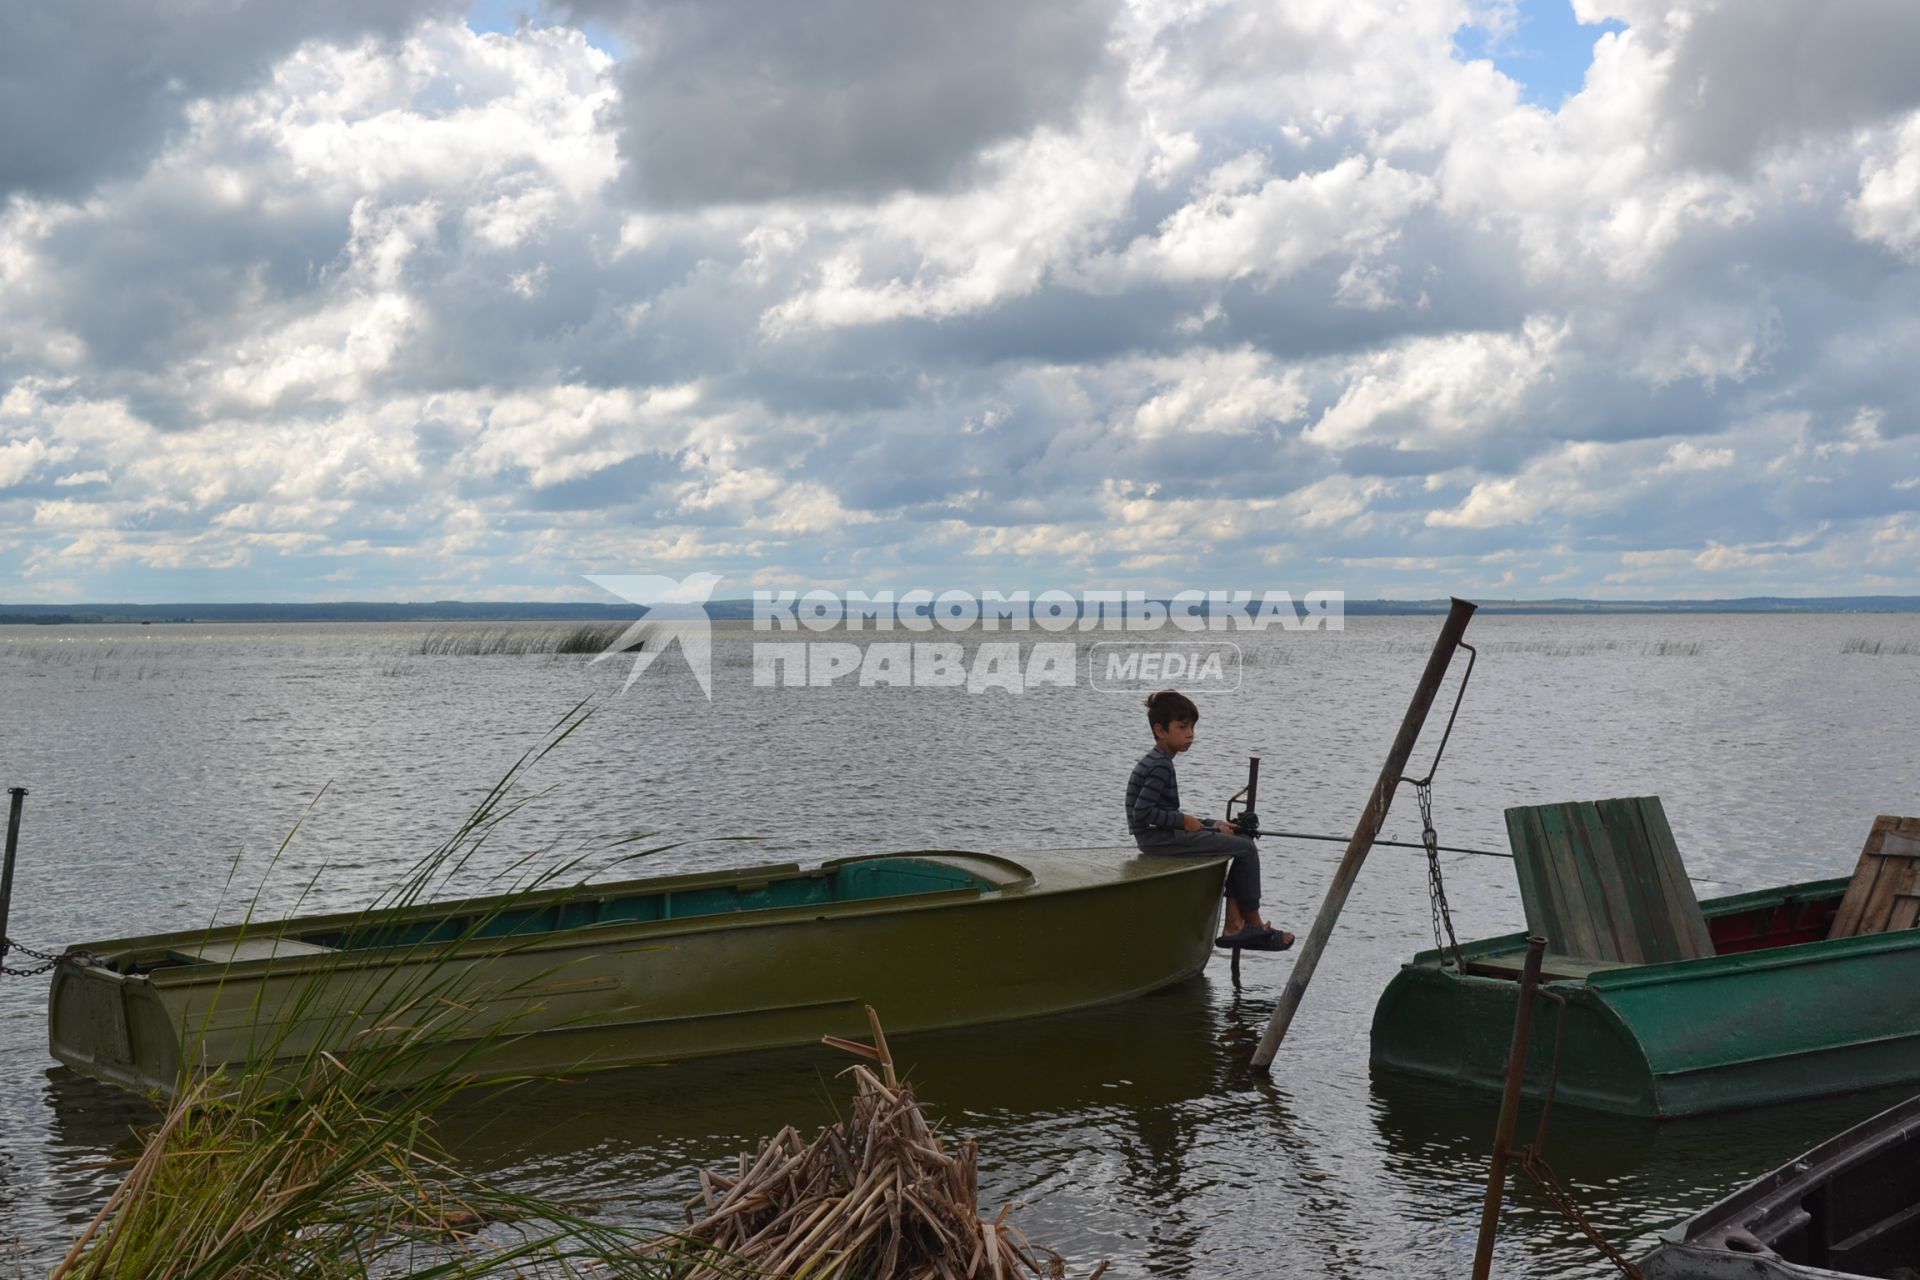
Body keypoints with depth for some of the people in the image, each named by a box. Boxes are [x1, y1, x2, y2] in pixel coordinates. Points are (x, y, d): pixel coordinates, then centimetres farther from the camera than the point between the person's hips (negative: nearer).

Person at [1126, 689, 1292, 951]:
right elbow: (1142, 813, -23)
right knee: (1245, 849, -11)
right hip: (1157, 839, -11)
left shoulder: (1155, 762, 17)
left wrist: (1210, 824, 11)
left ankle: (1234, 925, 4)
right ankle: (1253, 924, 2)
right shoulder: (1160, 766, -14)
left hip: (1159, 837, 11)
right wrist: (1184, 821, -14)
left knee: (1240, 842, 13)